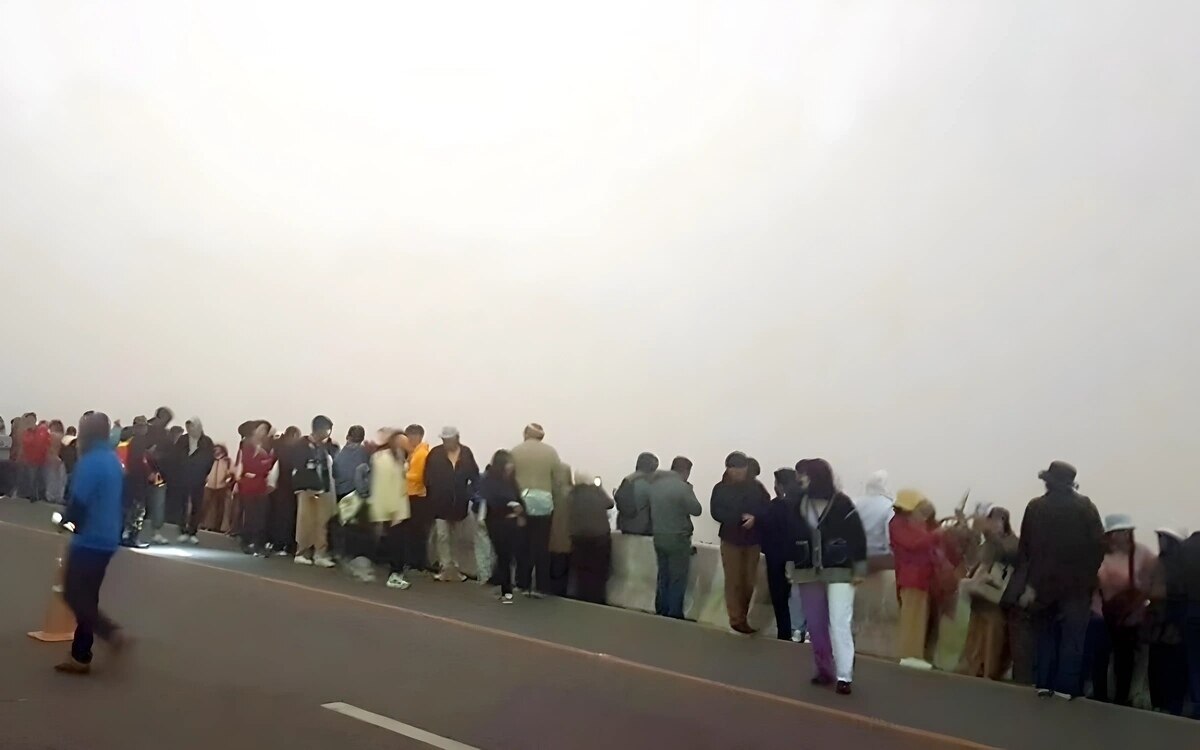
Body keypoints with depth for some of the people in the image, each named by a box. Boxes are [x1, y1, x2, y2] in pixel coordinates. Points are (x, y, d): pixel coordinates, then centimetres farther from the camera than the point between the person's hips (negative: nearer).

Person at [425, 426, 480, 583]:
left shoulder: (466, 453, -3)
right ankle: (445, 567, 6)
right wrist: (431, 497, -10)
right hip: (440, 503, -2)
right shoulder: (435, 454, -8)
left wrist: (470, 493, -9)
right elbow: (428, 478, -7)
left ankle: (455, 567, 22)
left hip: (460, 503, 2)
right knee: (443, 536, -1)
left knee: (457, 537, 12)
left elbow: (475, 476, 1)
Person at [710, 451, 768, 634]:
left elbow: (767, 509, -3)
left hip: (753, 540, 2)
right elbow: (716, 512, -10)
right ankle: (737, 621, 1)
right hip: (731, 539, -2)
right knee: (734, 581, -3)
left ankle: (743, 618, 19)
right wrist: (740, 518, -19)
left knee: (749, 581, 5)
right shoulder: (721, 488, -2)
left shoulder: (756, 487, 2)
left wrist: (754, 518, -22)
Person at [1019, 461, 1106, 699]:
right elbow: (1098, 544, -8)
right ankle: (1066, 686, 0)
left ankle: (1043, 682, 11)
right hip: (1076, 583, -2)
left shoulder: (1035, 507, 1)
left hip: (1043, 581, 2)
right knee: (1072, 637, 3)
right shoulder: (1084, 506, -4)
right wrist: (1089, 574, 2)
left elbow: (1025, 546, 1)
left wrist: (1030, 581, 6)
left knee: (1046, 634, 12)